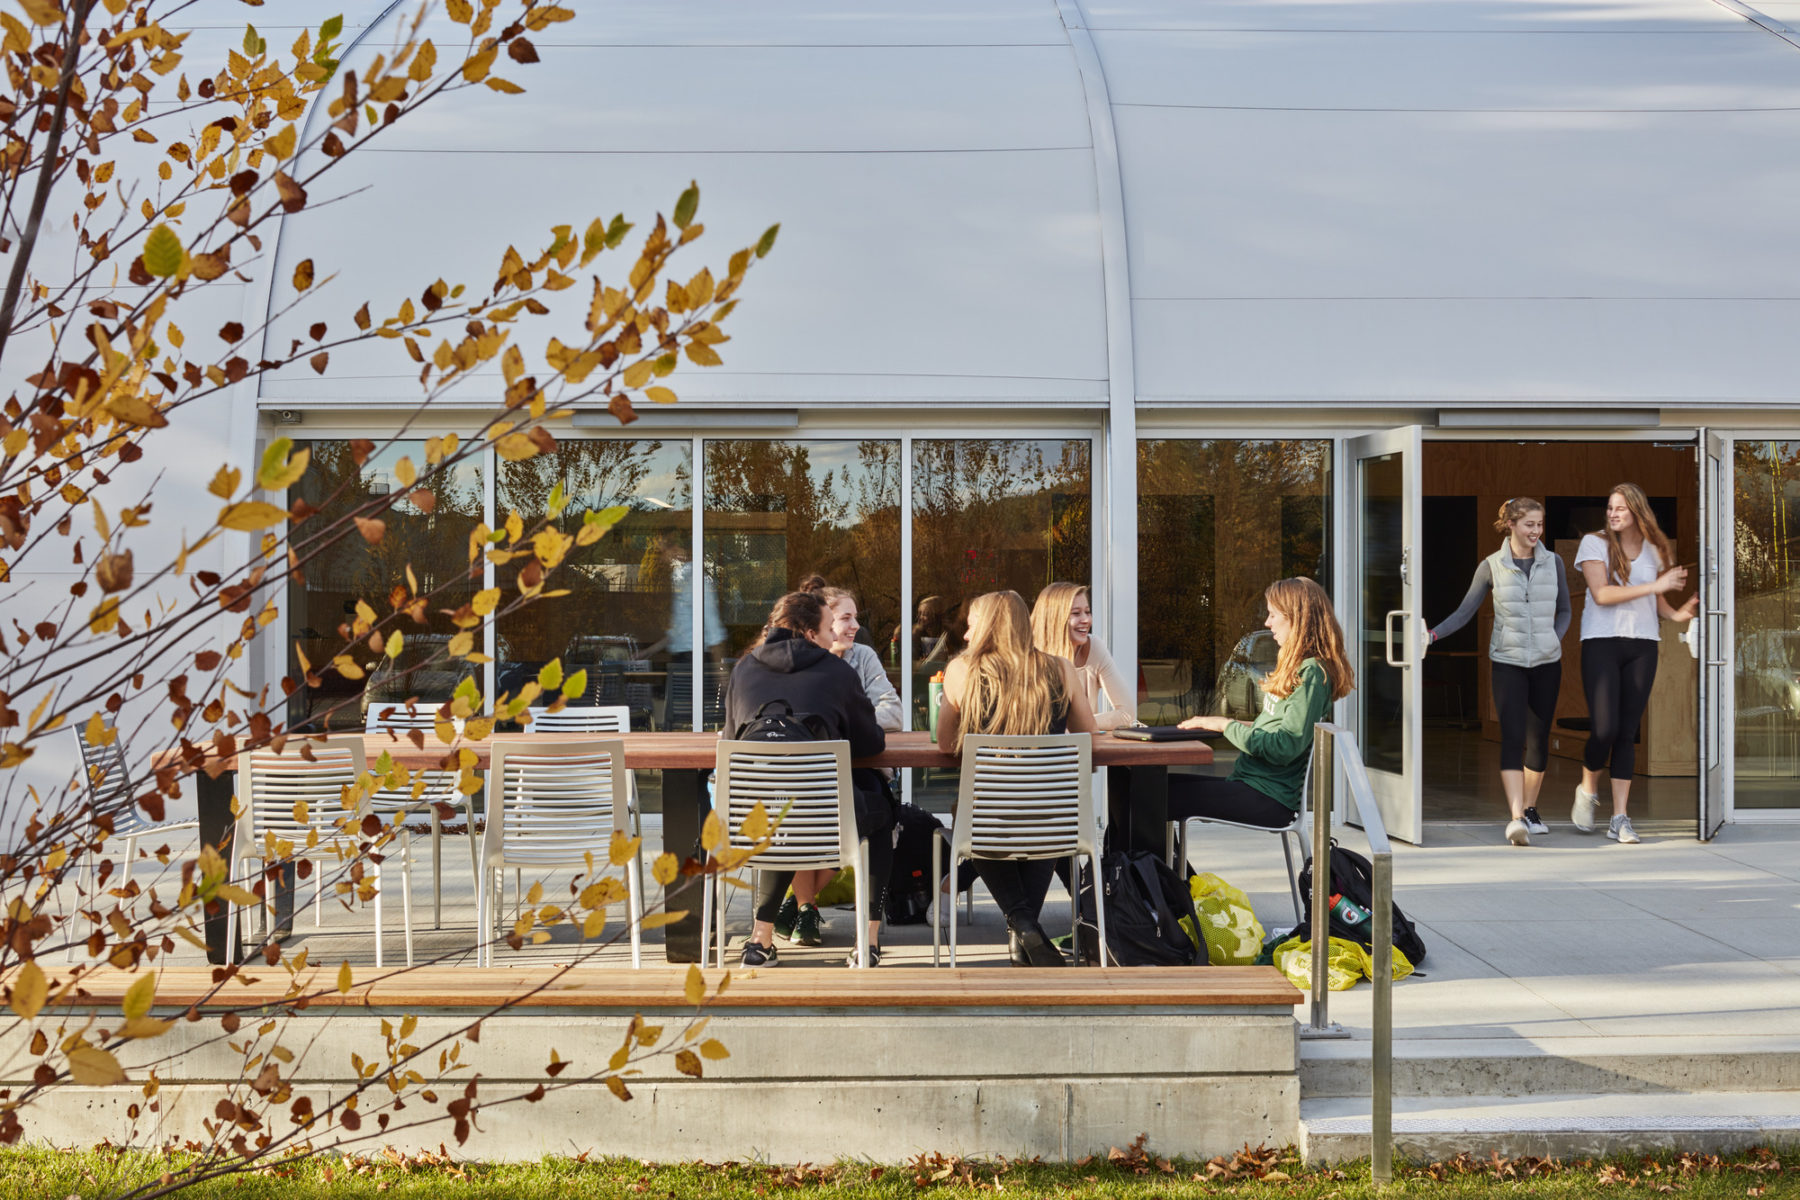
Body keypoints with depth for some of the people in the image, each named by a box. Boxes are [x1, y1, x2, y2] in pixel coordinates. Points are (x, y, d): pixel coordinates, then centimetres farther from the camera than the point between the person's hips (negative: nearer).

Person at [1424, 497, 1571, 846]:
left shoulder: (1553, 563, 6)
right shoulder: (1492, 566, 0)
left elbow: (1564, 610, 17)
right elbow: (1465, 611, 2)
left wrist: (1554, 638, 0)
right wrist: (1433, 635, -10)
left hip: (1546, 661, 3)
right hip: (1508, 661, -3)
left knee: (1539, 739, 7)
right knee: (1512, 737, -14)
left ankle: (1530, 809, 24)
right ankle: (1516, 818, -21)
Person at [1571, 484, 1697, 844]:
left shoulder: (1653, 549, 11)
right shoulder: (1594, 544, -1)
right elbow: (1601, 594, -13)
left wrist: (1675, 614, -1)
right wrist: (1655, 585, -17)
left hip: (1642, 646, 3)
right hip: (1602, 643, -3)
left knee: (1627, 733, 2)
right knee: (1605, 729, -13)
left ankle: (1620, 819, 3)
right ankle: (1587, 789, 17)